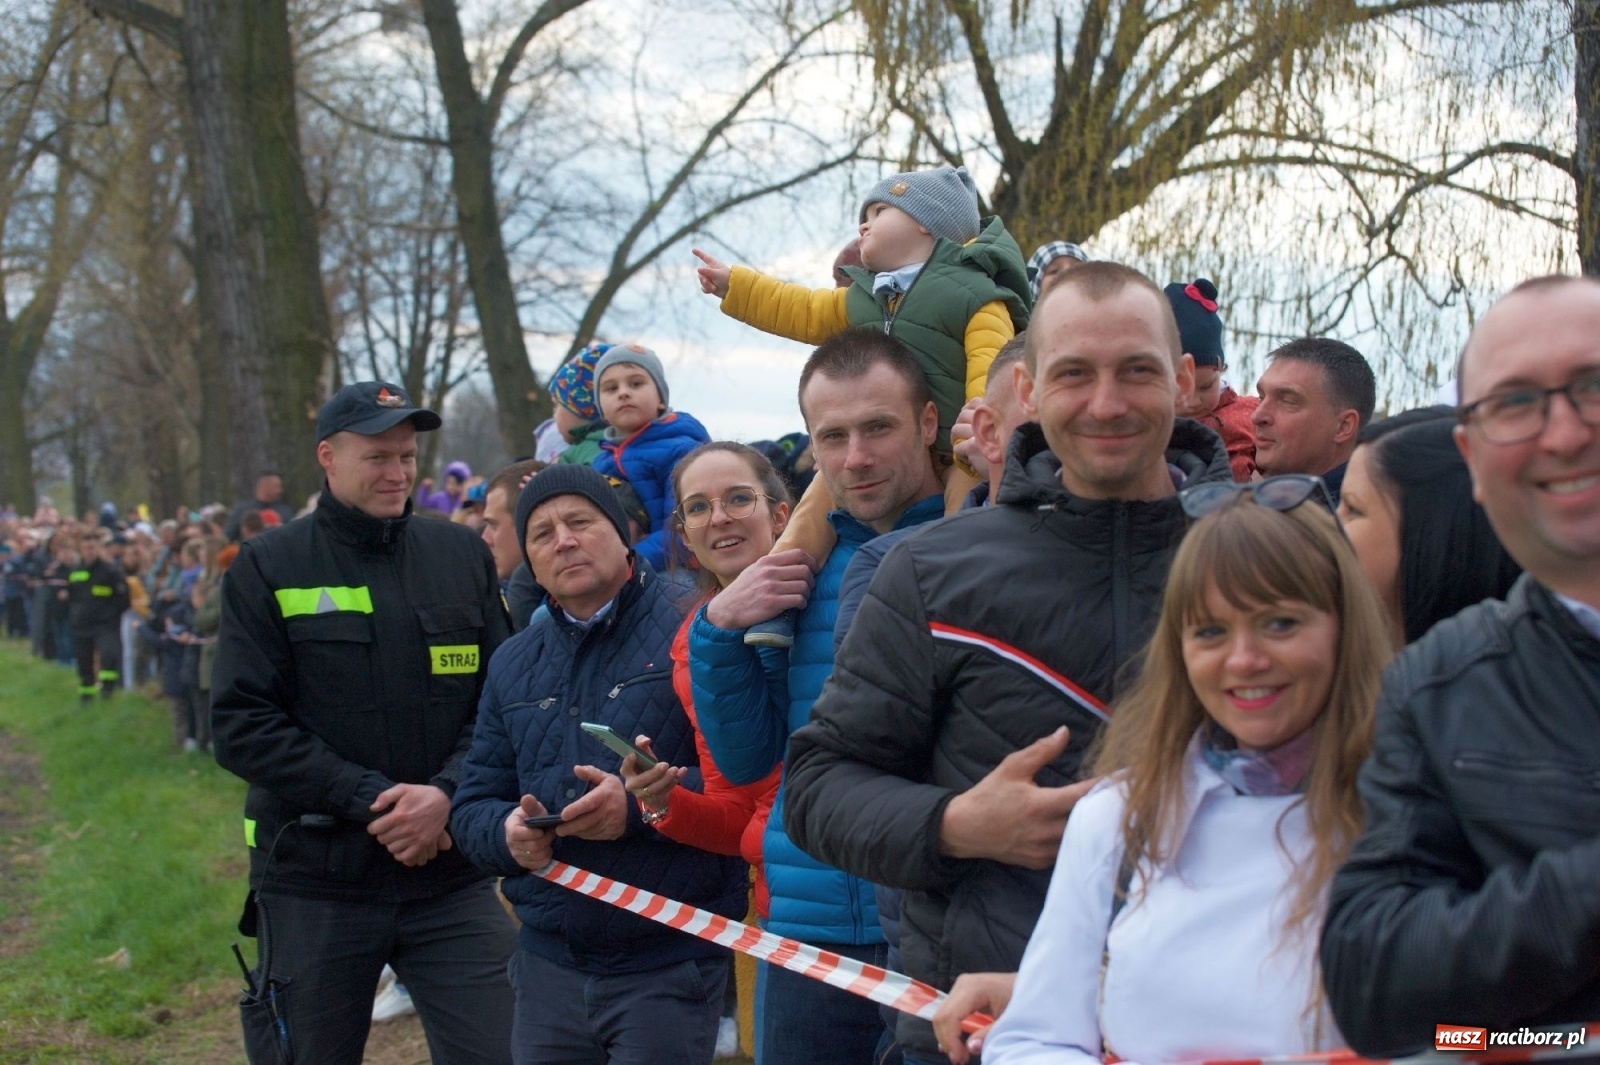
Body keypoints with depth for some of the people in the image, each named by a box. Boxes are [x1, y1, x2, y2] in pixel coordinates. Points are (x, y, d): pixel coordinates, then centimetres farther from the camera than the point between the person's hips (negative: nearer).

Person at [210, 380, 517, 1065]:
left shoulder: (463, 557, 8)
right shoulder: (268, 568, 0)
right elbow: (240, 725, -7)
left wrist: (446, 794, -13)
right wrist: (367, 798, -15)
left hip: (451, 878, 2)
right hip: (312, 884, -1)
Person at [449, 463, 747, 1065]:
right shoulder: (513, 664, 14)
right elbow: (472, 807, 14)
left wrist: (642, 806, -25)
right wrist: (508, 834, -8)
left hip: (669, 966, -5)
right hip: (547, 965, 6)